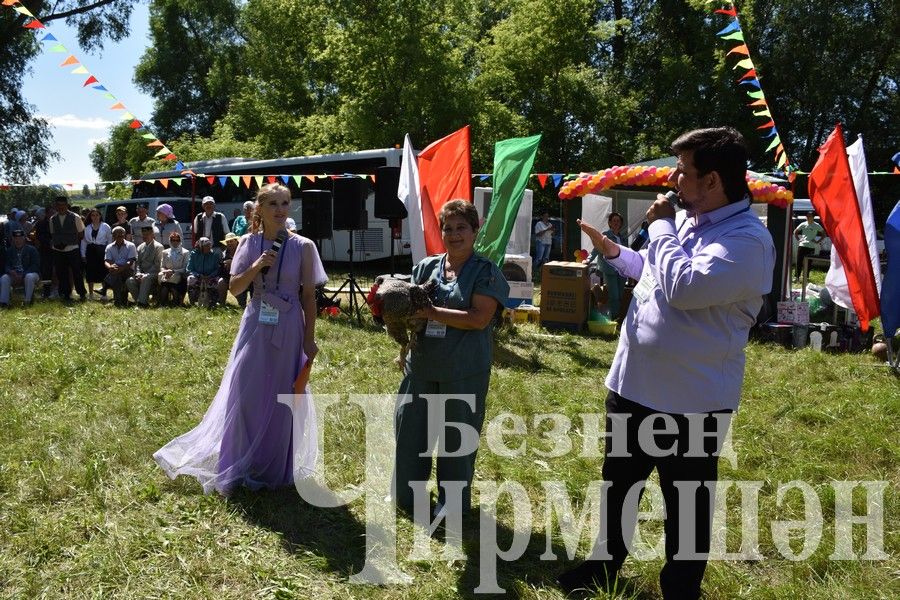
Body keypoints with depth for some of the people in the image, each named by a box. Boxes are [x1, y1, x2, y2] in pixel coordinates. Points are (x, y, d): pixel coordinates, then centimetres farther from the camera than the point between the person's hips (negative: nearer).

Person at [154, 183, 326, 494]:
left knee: (281, 399, 7)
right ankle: (238, 469, 18)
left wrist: (309, 339, -3)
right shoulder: (248, 243, 2)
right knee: (244, 396, 0)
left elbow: (309, 296, -2)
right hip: (255, 327, 1)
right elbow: (235, 288, 2)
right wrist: (255, 266, -16)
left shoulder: (303, 247, -4)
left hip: (288, 330, -1)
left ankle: (273, 469, 26)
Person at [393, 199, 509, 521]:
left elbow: (479, 319, -18)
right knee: (409, 428, 13)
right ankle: (407, 496, 35)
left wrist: (429, 311, -19)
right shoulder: (426, 267, 8)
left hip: (463, 372, -4)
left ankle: (452, 503, 29)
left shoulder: (486, 272, -6)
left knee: (456, 436, 9)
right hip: (421, 366, 5)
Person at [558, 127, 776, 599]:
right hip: (632, 384, 9)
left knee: (686, 504, 12)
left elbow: (683, 286, -33)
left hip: (689, 401, -8)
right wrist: (614, 252, 11)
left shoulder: (747, 239, -20)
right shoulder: (685, 220, 8)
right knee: (617, 484, 23)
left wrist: (660, 227, -19)